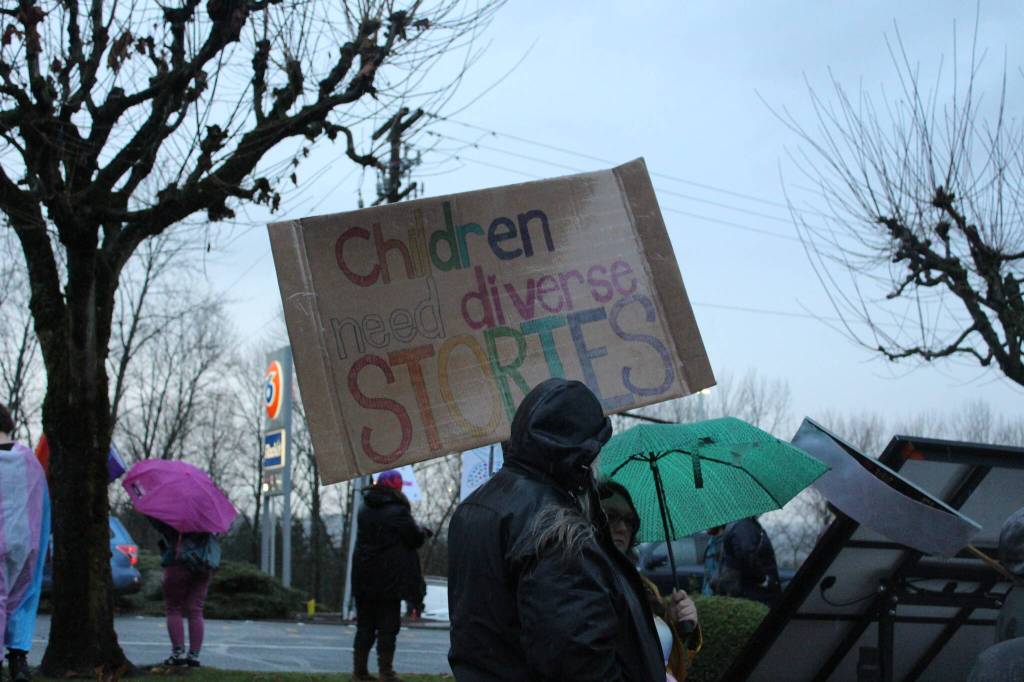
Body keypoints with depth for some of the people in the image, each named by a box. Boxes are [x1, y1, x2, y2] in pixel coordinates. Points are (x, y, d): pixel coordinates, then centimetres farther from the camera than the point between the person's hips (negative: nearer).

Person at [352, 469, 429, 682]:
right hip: (390, 580, -6)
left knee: (365, 624, 12)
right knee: (388, 625, 1)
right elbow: (415, 539, -9)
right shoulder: (398, 511, -14)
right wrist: (422, 533, 16)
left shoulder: (365, 510, 8)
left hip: (364, 577, 6)